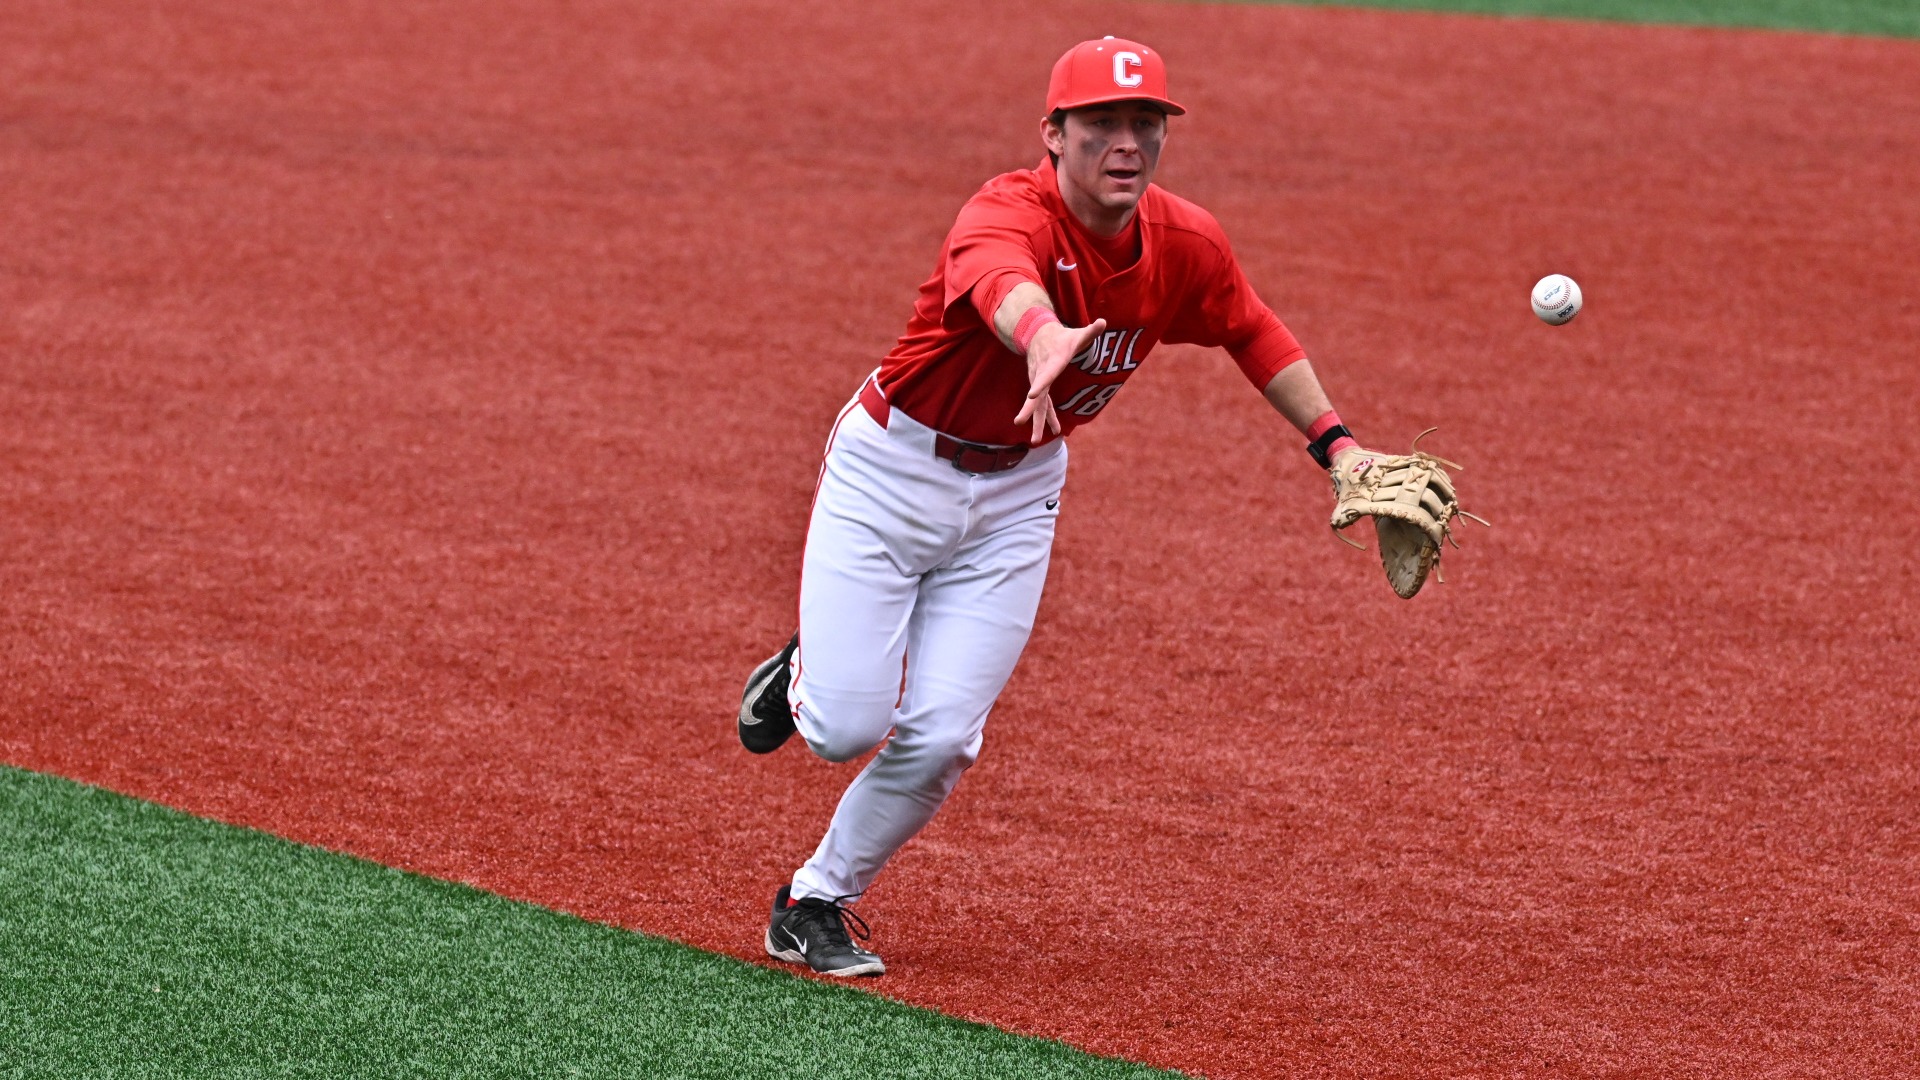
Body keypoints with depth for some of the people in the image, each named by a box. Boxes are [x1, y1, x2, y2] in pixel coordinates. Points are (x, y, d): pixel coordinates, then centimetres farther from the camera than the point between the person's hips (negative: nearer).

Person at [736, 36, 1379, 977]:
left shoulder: (1185, 246, -10)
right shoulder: (1007, 216, -31)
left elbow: (1254, 334, 10)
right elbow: (1006, 285, -55)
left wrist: (1336, 446, 7)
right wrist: (1044, 339, -78)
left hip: (1016, 493, 4)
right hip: (891, 471, -4)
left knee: (940, 740, -5)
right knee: (846, 730, -9)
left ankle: (817, 905, 18)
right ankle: (806, 677, 29)